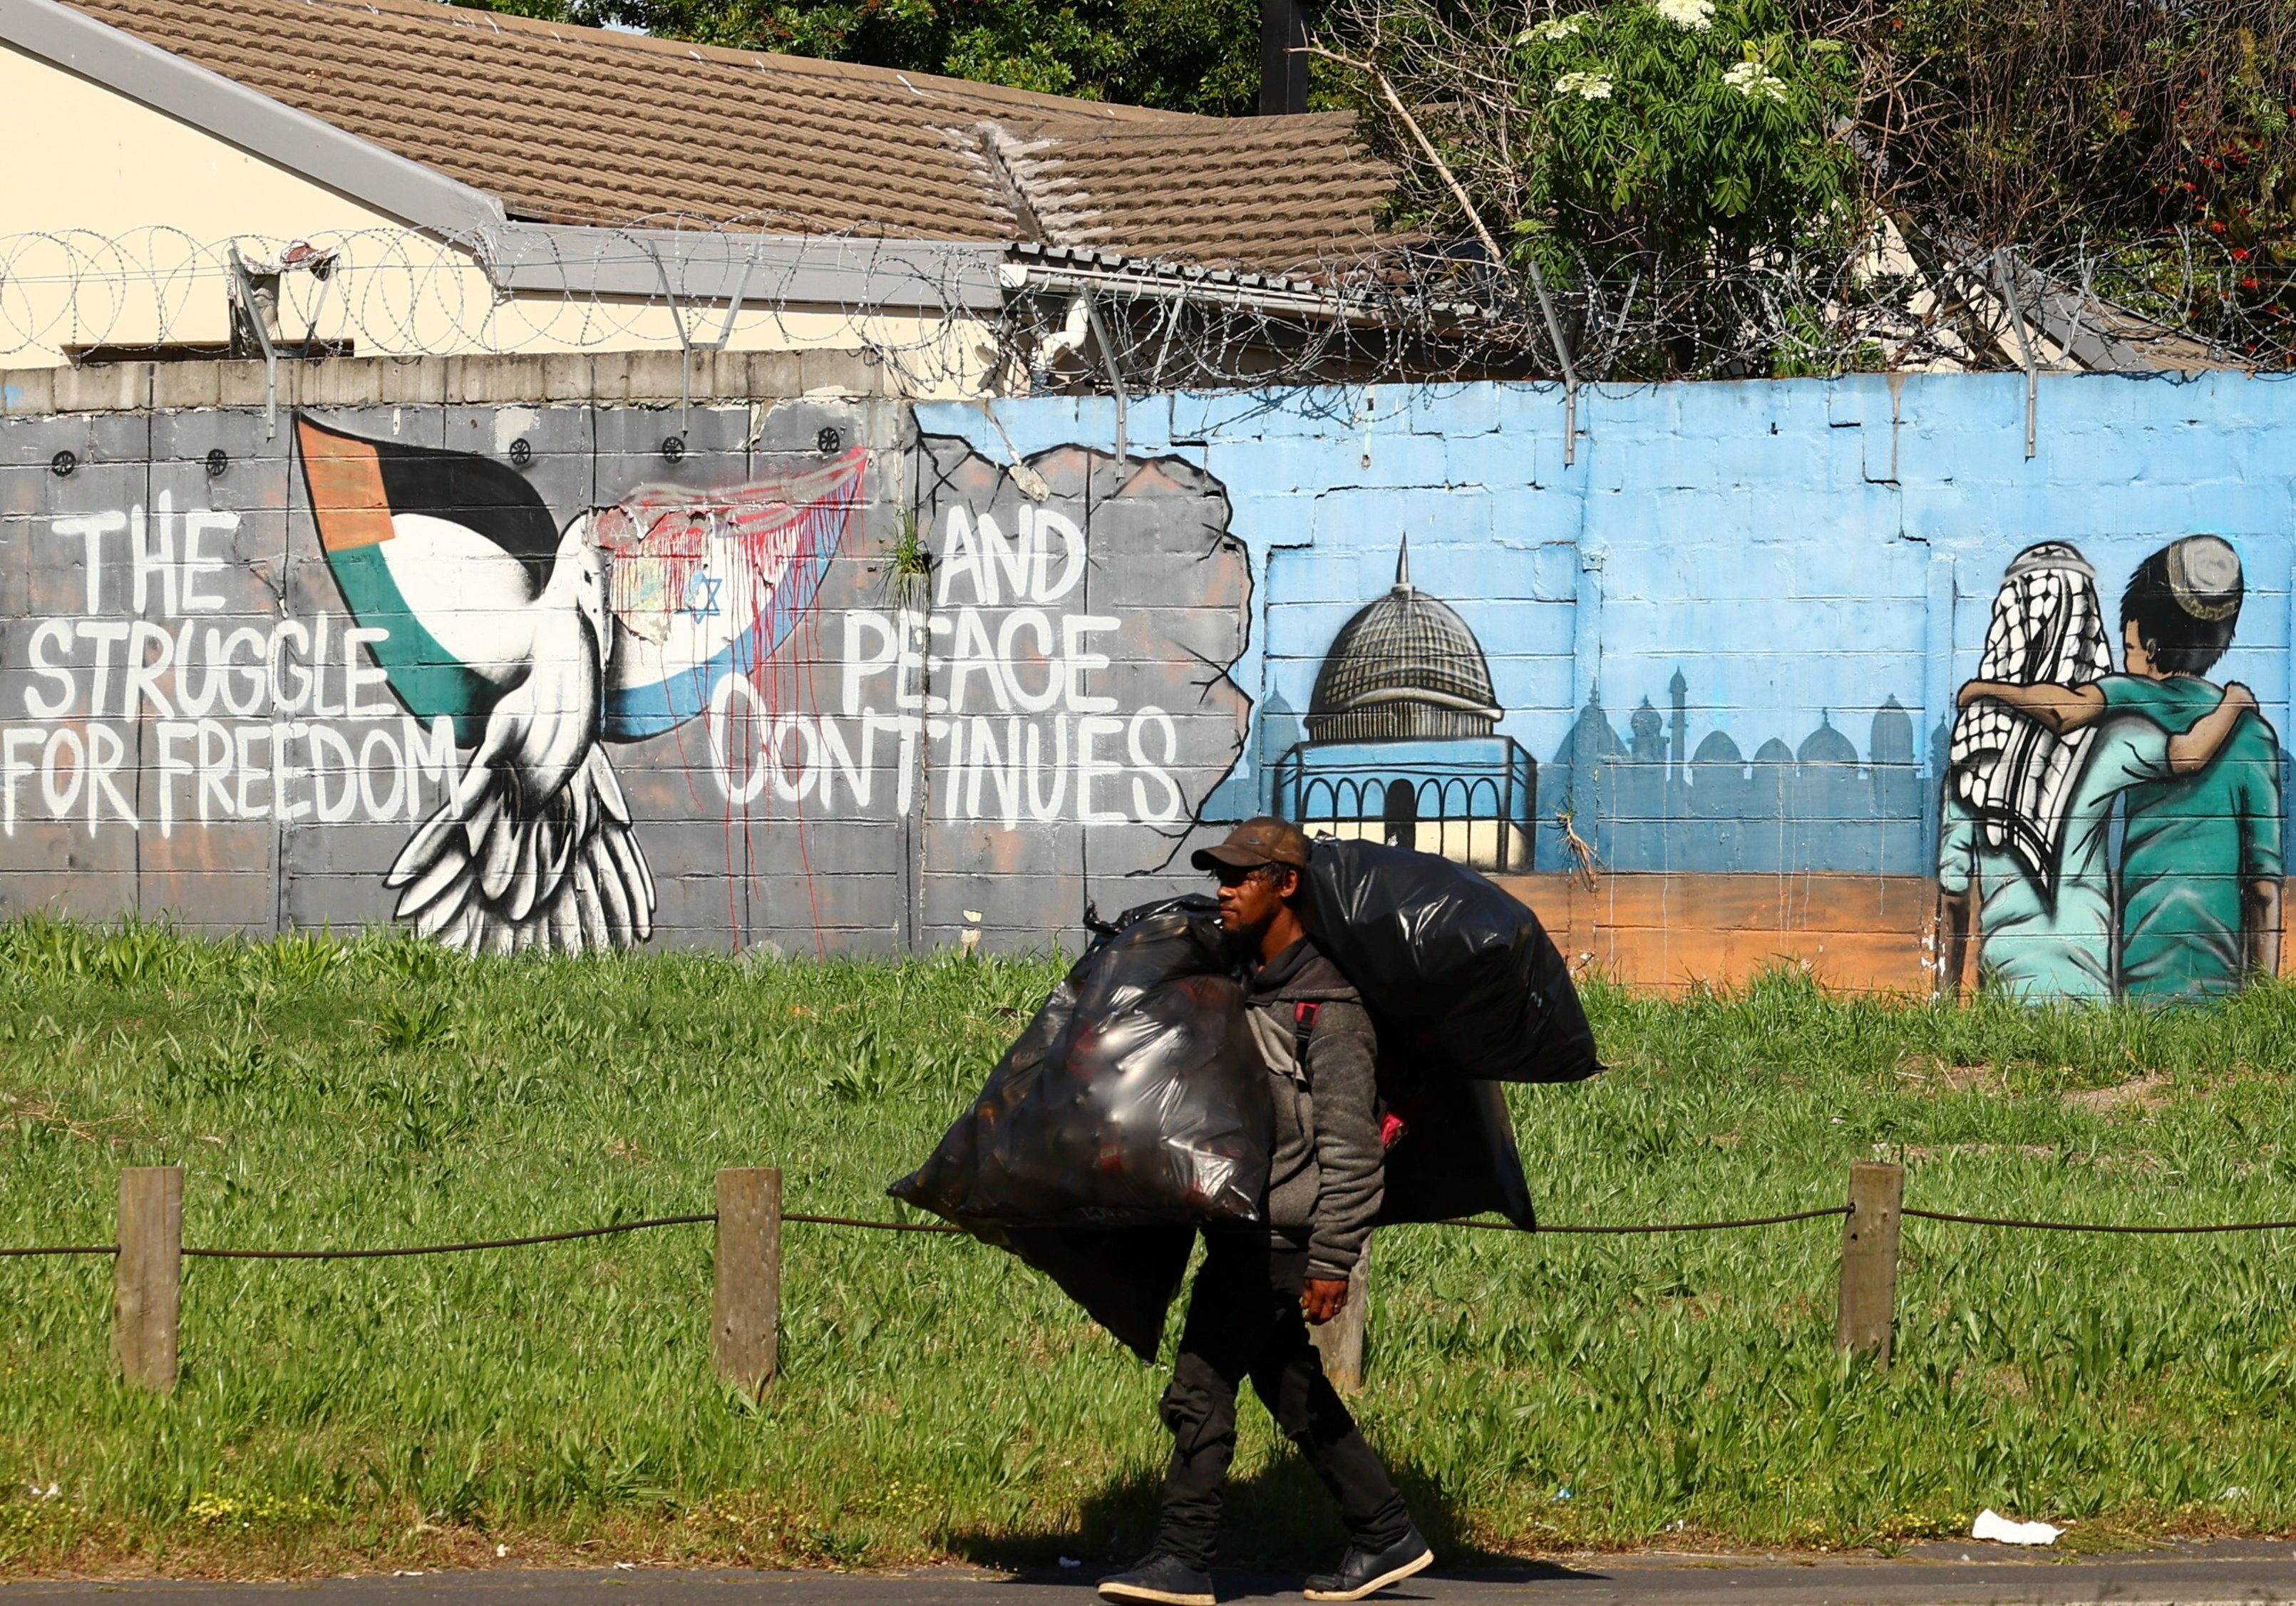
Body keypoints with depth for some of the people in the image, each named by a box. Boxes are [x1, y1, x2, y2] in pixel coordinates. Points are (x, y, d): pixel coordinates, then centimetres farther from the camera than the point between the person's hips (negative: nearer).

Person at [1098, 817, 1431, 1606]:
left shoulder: (1327, 1005, -15)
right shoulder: (1242, 985, 13)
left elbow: (1351, 1146, -17)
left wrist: (1333, 1261, -20)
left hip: (1278, 1242, -10)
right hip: (1243, 1232, 10)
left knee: (1200, 1391, -10)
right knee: (1295, 1395, 14)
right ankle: (1386, 1535, 21)